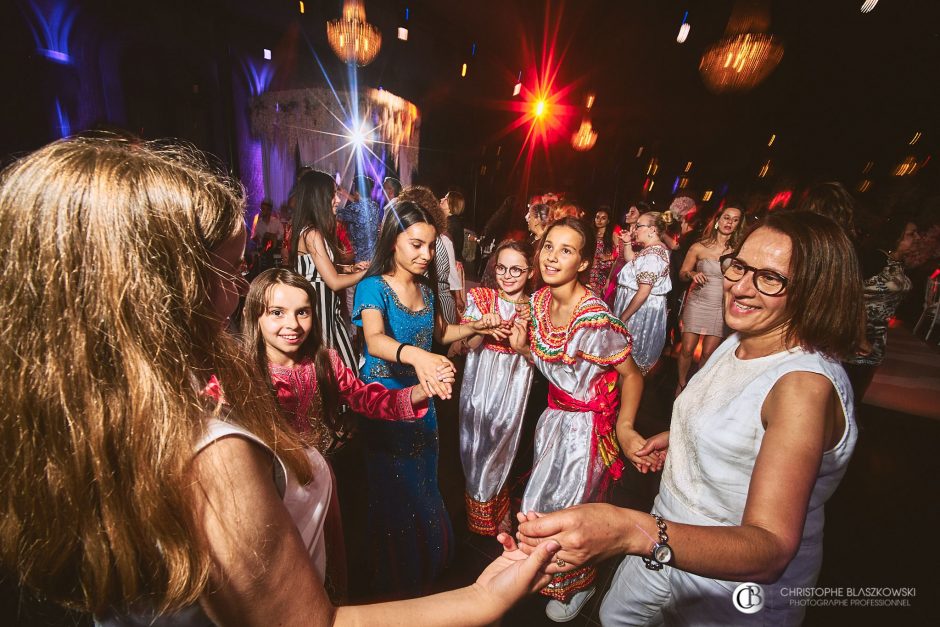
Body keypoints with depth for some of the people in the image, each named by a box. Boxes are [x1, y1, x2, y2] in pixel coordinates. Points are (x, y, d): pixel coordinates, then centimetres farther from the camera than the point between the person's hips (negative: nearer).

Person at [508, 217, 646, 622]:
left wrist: (624, 427, -26)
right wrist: (522, 347, -13)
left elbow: (632, 376, -16)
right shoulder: (539, 301, -6)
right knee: (542, 502, 22)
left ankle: (579, 585, 48)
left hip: (587, 423, -6)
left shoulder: (595, 319, -28)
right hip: (555, 415, 6)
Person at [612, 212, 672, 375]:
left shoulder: (651, 254, -22)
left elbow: (643, 292, -25)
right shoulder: (658, 249, 11)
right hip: (649, 308, 10)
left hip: (641, 310, -10)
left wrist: (621, 318, -22)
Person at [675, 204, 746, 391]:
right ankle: (681, 384, 22)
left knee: (708, 353, 6)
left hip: (722, 307, 1)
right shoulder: (699, 247, -3)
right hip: (697, 304, -1)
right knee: (687, 349, 0)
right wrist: (692, 274, -16)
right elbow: (682, 273, 4)